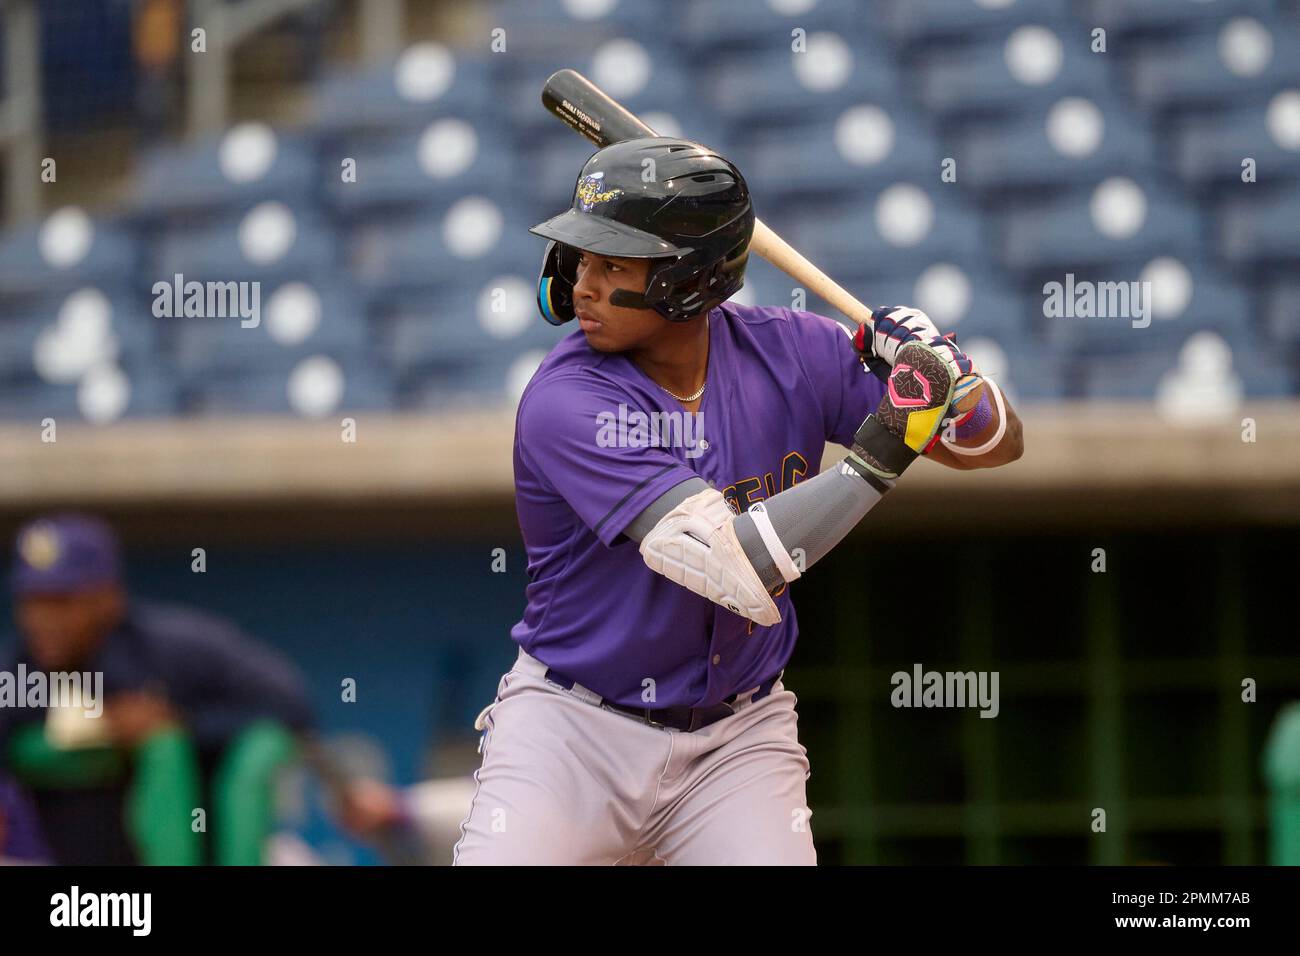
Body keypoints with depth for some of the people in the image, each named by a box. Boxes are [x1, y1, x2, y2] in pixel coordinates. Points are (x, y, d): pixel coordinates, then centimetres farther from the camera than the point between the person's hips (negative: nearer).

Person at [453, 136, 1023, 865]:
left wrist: (945, 370, -18)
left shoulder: (789, 352, -5)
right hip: (574, 728, -3)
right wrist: (880, 455, -28)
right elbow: (732, 566, -29)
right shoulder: (567, 402, -20)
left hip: (736, 745, 3)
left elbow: (997, 443, 3)